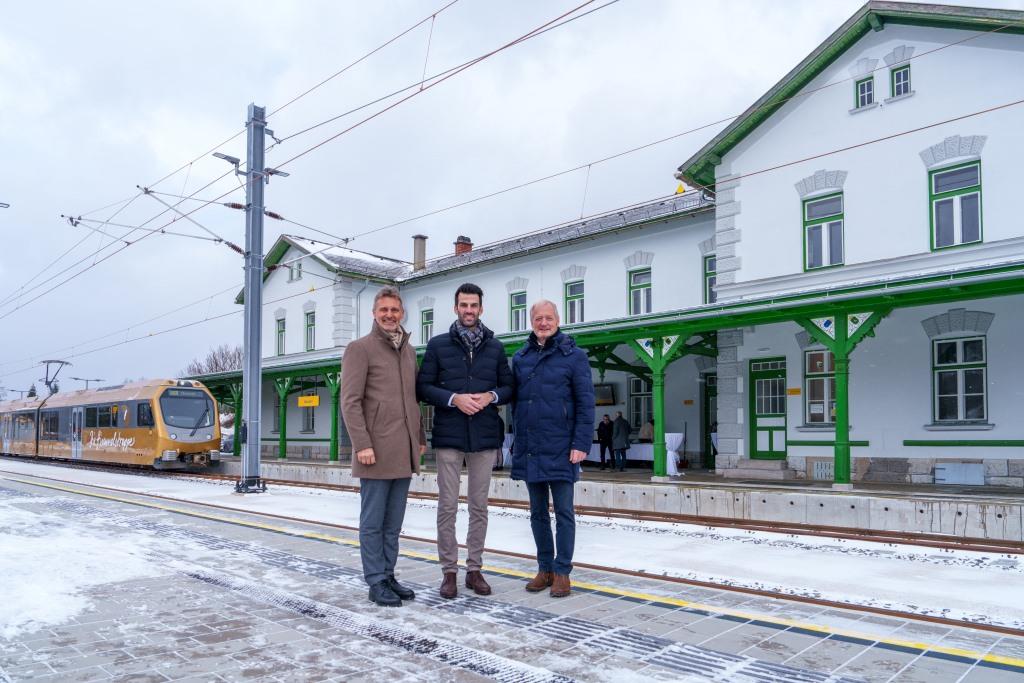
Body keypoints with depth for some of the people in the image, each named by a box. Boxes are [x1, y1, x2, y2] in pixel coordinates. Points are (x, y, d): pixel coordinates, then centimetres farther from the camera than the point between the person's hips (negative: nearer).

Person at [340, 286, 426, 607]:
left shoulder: (409, 350, 16)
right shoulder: (359, 348, -4)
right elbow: (350, 401, -10)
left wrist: (420, 437, 16)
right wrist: (362, 444, -17)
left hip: (404, 452, 6)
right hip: (377, 450, -6)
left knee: (393, 522, 12)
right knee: (373, 521, 2)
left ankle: (388, 576, 21)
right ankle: (376, 582, 11)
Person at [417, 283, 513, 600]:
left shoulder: (495, 347, 9)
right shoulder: (438, 345, 3)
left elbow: (509, 386, 10)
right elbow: (423, 387, 0)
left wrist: (491, 396, -11)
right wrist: (454, 398, -15)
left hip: (485, 437, 2)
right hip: (449, 436, -2)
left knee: (479, 506, 9)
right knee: (447, 506, 2)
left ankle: (474, 568, 20)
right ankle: (449, 571, 14)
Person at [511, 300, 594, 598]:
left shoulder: (574, 356, -3)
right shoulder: (520, 358, 10)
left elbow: (585, 403, -6)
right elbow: (515, 402, 13)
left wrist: (581, 444, -12)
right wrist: (517, 440, 9)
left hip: (560, 449, -4)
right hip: (529, 449, 5)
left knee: (563, 512, 3)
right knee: (538, 512, 12)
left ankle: (562, 572, 13)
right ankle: (545, 568, 24)